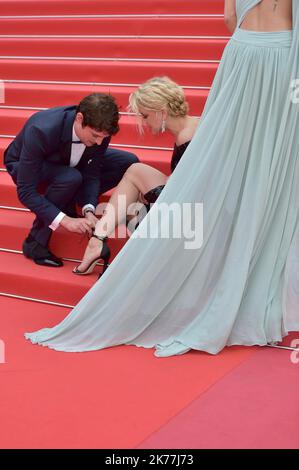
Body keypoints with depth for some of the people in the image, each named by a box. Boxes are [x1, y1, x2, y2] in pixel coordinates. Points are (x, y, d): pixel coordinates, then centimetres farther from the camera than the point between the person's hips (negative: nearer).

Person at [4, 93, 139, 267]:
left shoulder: (99, 131, -26)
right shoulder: (41, 131, -40)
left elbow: (92, 173, -15)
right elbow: (25, 191, -37)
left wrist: (89, 210, -33)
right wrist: (65, 220, -44)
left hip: (65, 163, 6)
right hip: (25, 165, -5)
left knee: (129, 162, -8)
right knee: (71, 178, -39)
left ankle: (68, 203, 1)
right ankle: (35, 244, -20)